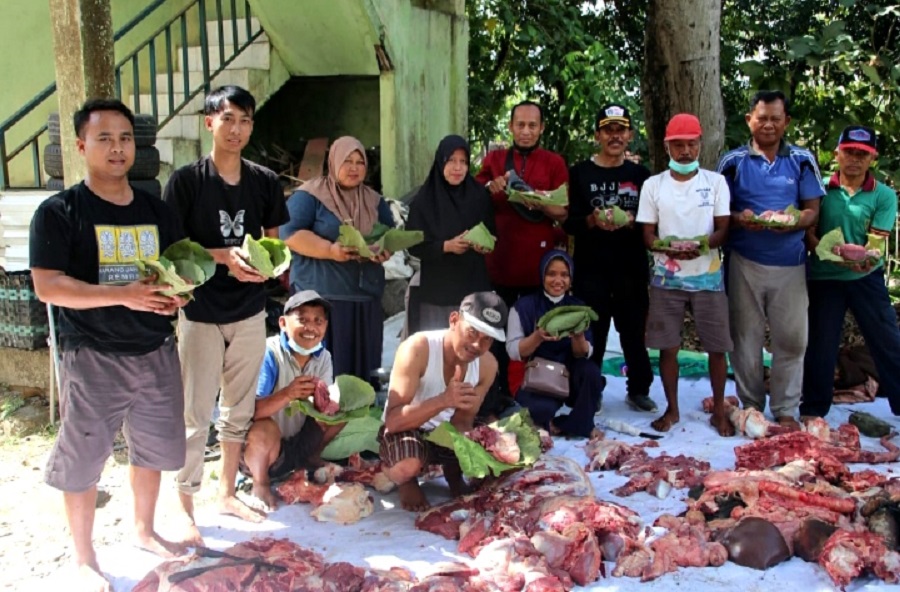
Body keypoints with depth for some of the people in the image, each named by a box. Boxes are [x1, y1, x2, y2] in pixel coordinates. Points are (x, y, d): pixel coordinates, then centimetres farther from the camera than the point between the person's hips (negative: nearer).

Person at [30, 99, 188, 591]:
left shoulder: (157, 210, 7)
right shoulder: (58, 212, -8)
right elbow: (47, 286, -17)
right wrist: (125, 295, -27)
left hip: (156, 351, 5)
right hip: (92, 357, -5)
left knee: (152, 448, 16)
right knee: (82, 459, 5)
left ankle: (144, 530, 38)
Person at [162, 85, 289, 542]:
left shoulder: (265, 182, 4)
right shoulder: (185, 181, -7)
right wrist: (222, 256, -21)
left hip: (250, 311, 4)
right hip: (201, 313, -4)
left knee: (239, 409, 14)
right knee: (194, 414, 0)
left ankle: (227, 493, 30)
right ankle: (185, 506, 15)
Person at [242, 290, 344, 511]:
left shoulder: (323, 357, -6)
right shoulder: (268, 353, -23)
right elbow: (250, 411, -31)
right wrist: (287, 395, -45)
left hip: (297, 443, 6)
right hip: (260, 447, -6)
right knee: (265, 430, -38)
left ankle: (311, 458, 18)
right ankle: (260, 483, -6)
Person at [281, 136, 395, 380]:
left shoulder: (375, 201, 18)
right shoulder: (309, 195, -1)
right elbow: (290, 233, -9)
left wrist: (386, 249, -4)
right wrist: (330, 250, -21)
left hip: (366, 295, 5)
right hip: (321, 295, -5)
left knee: (363, 363, 4)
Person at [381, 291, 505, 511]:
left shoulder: (488, 365, -13)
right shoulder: (417, 349, -30)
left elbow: (462, 421, -6)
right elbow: (393, 420, -32)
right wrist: (444, 400, -47)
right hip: (405, 429, -5)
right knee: (407, 467, -37)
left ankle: (453, 473, 16)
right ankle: (408, 482, 1)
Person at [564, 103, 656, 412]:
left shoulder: (640, 174, 9)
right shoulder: (580, 173, 4)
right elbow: (569, 222, -1)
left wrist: (632, 221, -13)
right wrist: (592, 221, -20)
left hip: (632, 269, 2)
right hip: (591, 269, -1)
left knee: (634, 331, 8)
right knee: (591, 334, 3)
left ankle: (639, 389, 23)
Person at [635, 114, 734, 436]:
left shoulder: (716, 181, 2)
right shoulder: (653, 185, 3)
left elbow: (723, 230, -2)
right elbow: (647, 235, 1)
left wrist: (701, 246, -24)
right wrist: (670, 249, -21)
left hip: (708, 277, 0)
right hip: (667, 278, 0)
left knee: (717, 347, 4)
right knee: (668, 347, 4)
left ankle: (719, 411, 21)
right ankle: (672, 409, 21)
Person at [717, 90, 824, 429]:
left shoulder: (802, 161, 5)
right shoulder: (733, 162, 3)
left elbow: (812, 210, 3)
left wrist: (791, 223, -18)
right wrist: (740, 219, -19)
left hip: (790, 263, 1)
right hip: (745, 262, 0)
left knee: (791, 339, 3)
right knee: (746, 338, 7)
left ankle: (786, 410, 16)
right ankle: (751, 406, 20)